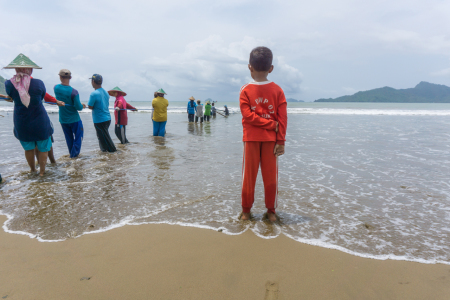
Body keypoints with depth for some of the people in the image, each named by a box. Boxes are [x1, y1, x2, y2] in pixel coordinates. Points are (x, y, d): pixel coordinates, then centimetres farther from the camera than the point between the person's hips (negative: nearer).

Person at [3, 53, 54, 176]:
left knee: (28, 148, 20)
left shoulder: (9, 84, -9)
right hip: (40, 123, -3)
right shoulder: (38, 83, -14)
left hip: (22, 125, 3)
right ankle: (42, 171, 18)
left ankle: (32, 169, 37)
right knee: (43, 148, 12)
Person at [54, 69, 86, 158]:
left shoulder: (56, 88, -6)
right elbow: (78, 107, -21)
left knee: (69, 138, 18)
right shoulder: (73, 92, -22)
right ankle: (74, 154, 8)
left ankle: (71, 153, 27)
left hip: (63, 119, 5)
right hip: (74, 119, -5)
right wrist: (82, 106, 0)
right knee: (78, 135, 11)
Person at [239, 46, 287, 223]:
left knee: (249, 175, 8)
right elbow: (282, 118, -6)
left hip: (251, 138, -1)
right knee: (271, 176, 8)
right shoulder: (277, 90, -1)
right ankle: (271, 211, 16)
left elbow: (248, 115, -12)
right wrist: (281, 141, -5)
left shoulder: (245, 90, -3)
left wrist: (271, 124, -8)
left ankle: (246, 210, 17)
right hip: (271, 139, 1)